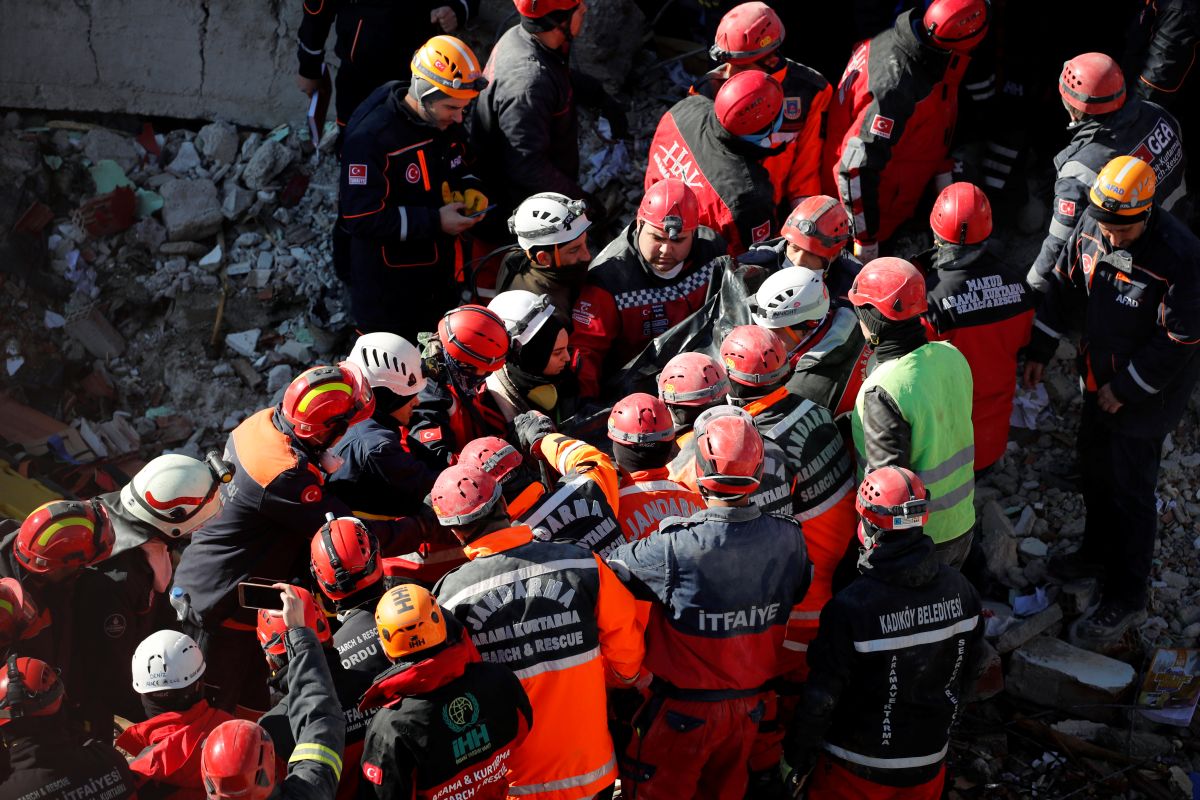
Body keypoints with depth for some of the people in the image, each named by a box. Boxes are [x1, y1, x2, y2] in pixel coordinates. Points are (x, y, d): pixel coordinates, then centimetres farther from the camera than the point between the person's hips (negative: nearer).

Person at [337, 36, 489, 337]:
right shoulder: (370, 138, -28)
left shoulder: (447, 121, -3)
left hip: (440, 269, 7)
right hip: (387, 280, -7)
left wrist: (471, 189, -7)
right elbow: (361, 218, -28)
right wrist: (434, 221, -28)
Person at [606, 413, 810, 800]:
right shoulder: (788, 539, -13)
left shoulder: (677, 548, -28)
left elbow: (609, 563, -16)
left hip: (685, 709, -4)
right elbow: (795, 592, 5)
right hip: (750, 705, 5)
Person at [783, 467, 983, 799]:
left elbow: (822, 695, -19)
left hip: (856, 769, -4)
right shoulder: (959, 590, -10)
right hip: (928, 762, 4)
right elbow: (967, 670, 5)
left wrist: (800, 755, -3)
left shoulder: (851, 608, -26)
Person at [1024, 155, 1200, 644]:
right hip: (1099, 378, 7)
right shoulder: (1090, 225, -11)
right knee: (1095, 467, 24)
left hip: (1147, 393, -7)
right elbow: (1064, 285, 5)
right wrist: (1039, 351, 8)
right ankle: (1100, 552, 48)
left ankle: (1127, 598, 16)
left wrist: (1125, 389, -17)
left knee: (1130, 489, 2)